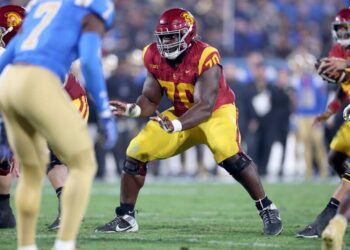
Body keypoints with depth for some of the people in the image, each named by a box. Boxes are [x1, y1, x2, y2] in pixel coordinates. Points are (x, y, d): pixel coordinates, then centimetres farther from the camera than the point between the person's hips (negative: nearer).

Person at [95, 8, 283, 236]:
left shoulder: (205, 58, -30)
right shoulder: (155, 57, -12)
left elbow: (205, 107, -36)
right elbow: (150, 100, -4)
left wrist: (177, 125, -52)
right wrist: (133, 110, -27)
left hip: (216, 112, -6)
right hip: (182, 113, 6)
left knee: (230, 156, -33)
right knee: (136, 152, -5)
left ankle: (268, 210, -19)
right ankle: (126, 217, 7)